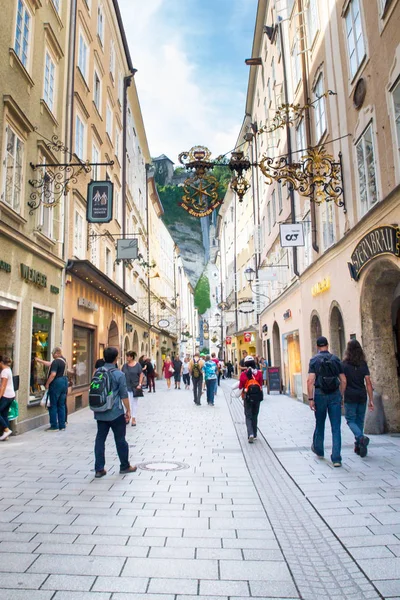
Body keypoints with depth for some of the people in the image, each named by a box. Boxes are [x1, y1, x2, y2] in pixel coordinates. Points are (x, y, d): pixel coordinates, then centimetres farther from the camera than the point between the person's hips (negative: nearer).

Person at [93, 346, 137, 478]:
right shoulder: (119, 374, -12)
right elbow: (124, 395, -10)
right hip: (115, 413, -5)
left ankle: (99, 469, 12)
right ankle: (125, 466, 20)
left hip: (100, 413, 5)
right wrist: (128, 410, 0)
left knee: (100, 439, 9)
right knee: (120, 439, 8)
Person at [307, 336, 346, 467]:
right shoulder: (336, 359, 4)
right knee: (336, 428, 2)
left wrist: (310, 399, -9)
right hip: (335, 395, 1)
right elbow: (343, 381, 5)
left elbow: (310, 381, -12)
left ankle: (318, 449, 36)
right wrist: (340, 396, 15)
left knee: (320, 424, 17)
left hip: (320, 395, -1)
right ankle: (336, 458, 0)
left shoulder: (314, 360, -3)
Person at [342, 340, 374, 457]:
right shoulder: (363, 364, 1)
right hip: (362, 396, 3)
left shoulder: (344, 364, -6)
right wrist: (371, 400, 1)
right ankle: (358, 446, 18)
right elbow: (368, 383, -1)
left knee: (351, 420, 4)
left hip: (350, 397, -3)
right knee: (359, 420, 14)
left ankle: (361, 438, -21)